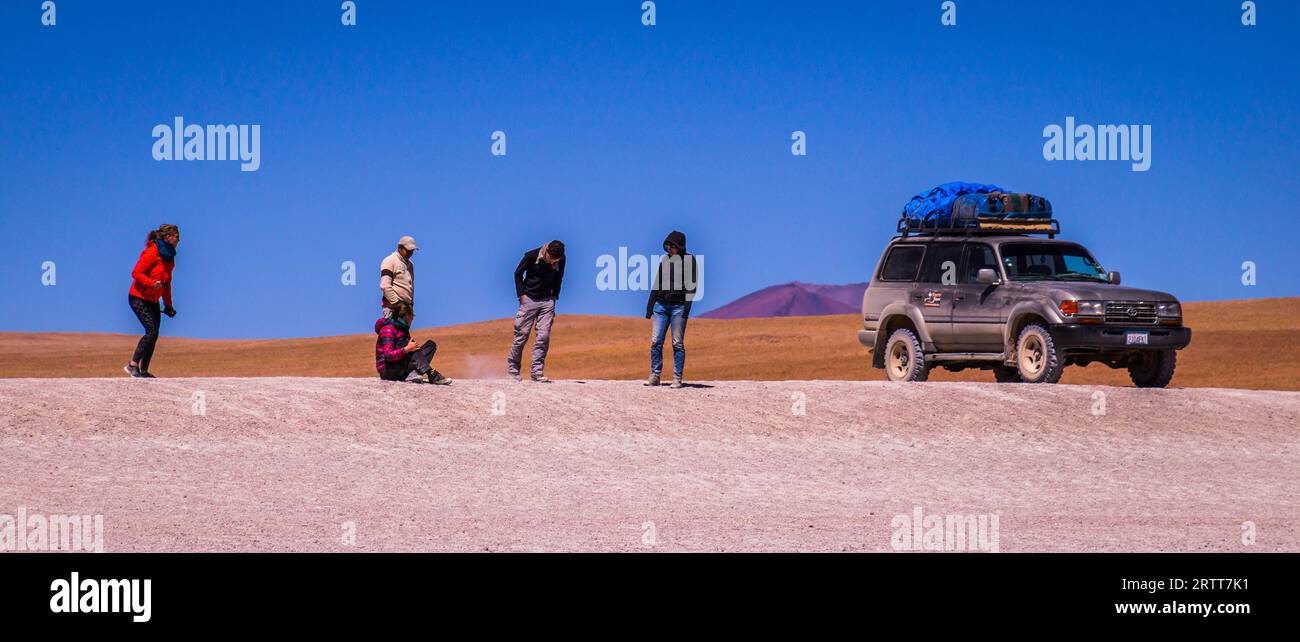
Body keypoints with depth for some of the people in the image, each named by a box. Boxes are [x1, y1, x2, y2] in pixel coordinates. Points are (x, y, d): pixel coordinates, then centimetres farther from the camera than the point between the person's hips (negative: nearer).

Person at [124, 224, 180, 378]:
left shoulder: (169, 257, 11)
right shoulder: (152, 252, -15)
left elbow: (167, 282, 20)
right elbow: (136, 273, -18)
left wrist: (168, 305, 19)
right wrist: (153, 283, -32)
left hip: (153, 300, 8)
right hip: (139, 298, -8)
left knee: (153, 335, 3)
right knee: (152, 331, -18)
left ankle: (143, 371, 9)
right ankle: (133, 365, -13)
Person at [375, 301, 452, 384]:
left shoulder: (403, 329, 15)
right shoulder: (388, 329, -14)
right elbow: (388, 356, -25)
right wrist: (407, 349, -32)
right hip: (387, 370, -9)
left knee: (431, 344, -3)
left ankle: (413, 373, -27)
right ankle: (433, 377, -38)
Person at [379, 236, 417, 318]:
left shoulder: (410, 264, 20)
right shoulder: (390, 261, -7)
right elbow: (385, 286, -15)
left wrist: (411, 303, 15)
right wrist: (396, 303, -18)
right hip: (392, 305, -8)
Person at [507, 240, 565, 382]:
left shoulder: (561, 260, -5)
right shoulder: (532, 256, -15)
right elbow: (518, 274, -2)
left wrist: (555, 296, 7)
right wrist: (521, 294, -7)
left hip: (547, 301, 3)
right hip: (529, 300, -3)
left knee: (544, 337, -6)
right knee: (522, 335, -2)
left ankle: (537, 373, -3)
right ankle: (512, 370, 11)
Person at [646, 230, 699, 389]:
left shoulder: (689, 260, -1)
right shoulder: (664, 261, 13)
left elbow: (691, 285, -7)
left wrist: (687, 307, -15)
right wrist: (649, 307, 13)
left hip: (679, 306, -5)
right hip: (661, 304, 5)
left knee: (678, 344, -3)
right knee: (655, 341, -2)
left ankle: (677, 378, 2)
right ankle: (655, 376, 4)